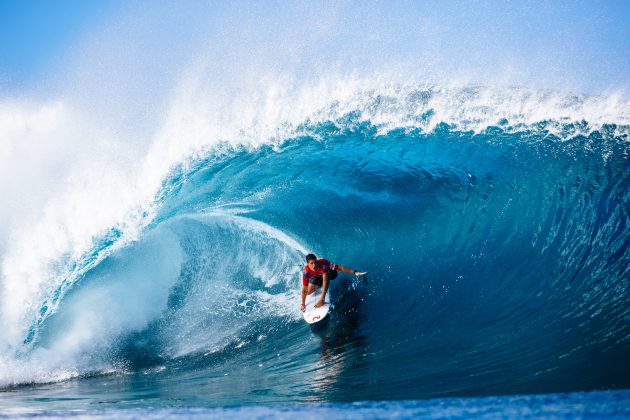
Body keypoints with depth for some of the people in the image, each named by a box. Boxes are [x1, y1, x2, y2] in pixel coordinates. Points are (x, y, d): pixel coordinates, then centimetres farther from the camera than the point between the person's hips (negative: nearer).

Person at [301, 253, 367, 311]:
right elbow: (304, 289, -24)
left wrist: (354, 272, -44)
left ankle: (322, 298, -31)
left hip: (331, 273, -3)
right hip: (317, 277, 3)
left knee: (325, 274, -36)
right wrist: (303, 304, -20)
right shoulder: (306, 272, -32)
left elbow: (340, 268, -37)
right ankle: (320, 285, 23)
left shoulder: (322, 263, -39)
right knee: (309, 291, -12)